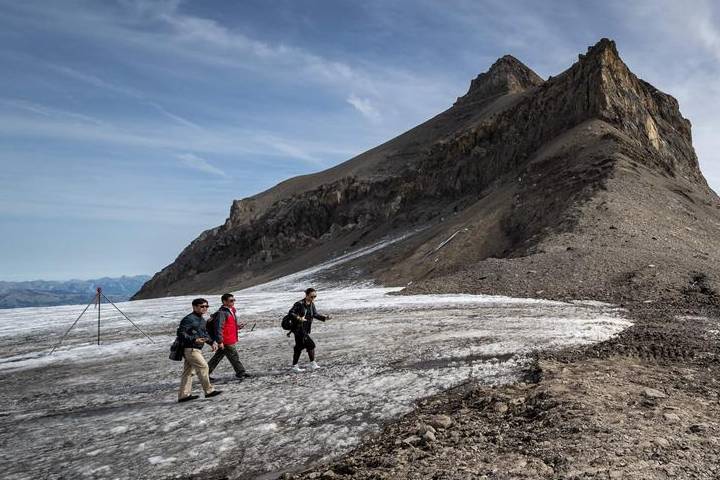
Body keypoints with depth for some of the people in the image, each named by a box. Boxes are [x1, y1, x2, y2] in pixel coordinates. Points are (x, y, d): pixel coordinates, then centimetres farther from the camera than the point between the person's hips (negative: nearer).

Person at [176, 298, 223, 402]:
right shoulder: (189, 319, -15)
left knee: (188, 372, 11)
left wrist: (212, 343, 12)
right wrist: (194, 340, -29)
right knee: (203, 367, -9)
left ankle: (183, 395, 16)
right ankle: (209, 391, -2)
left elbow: (205, 333, 25)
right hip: (191, 349, -10)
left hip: (197, 349, 10)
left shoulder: (201, 320, 15)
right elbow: (181, 333, -21)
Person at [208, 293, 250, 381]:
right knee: (234, 356, 2)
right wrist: (220, 341, -23)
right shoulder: (222, 313, -17)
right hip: (226, 341, -10)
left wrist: (237, 326, 8)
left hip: (231, 339, 10)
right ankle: (241, 372, 15)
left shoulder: (231, 310, 14)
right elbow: (219, 327, -21)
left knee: (217, 357, 15)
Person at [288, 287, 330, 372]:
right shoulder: (299, 304, -17)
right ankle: (313, 364, 0)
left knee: (299, 347, 15)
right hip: (299, 329, -8)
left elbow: (315, 314, 9)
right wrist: (299, 318, -34)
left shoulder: (312, 304, 7)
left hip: (306, 330, 8)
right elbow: (291, 312, -19)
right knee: (311, 345, -12)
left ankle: (295, 366, 24)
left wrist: (324, 317, -5)